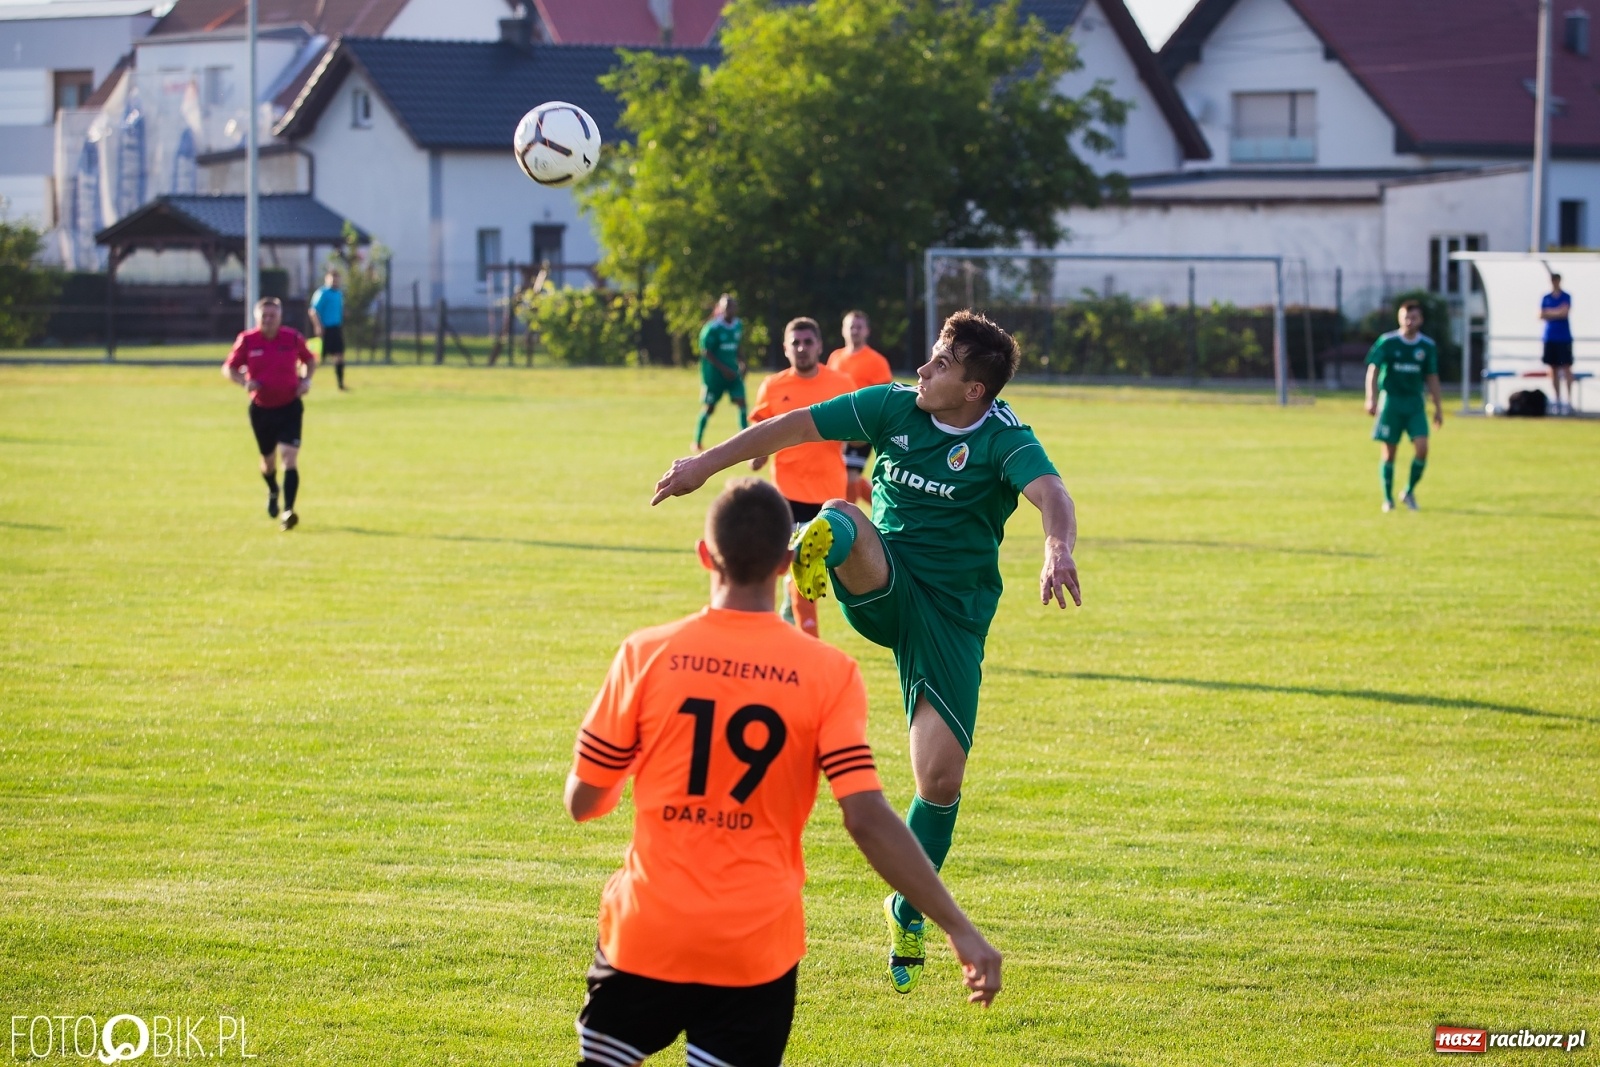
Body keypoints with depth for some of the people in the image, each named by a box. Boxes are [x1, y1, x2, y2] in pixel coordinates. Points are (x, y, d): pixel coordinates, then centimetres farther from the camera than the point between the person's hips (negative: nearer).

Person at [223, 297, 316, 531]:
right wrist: (244, 381, -18)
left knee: (290, 456, -17)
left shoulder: (293, 338, -5)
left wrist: (306, 380, -6)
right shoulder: (247, 341, -6)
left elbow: (310, 360, 13)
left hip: (289, 407, -2)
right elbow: (229, 369, 2)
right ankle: (273, 492, 50)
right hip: (261, 408, 2)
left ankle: (288, 511, -22)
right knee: (267, 458, 16)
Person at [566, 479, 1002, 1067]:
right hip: (757, 951, 0)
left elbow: (582, 801, 2)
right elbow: (867, 818, -13)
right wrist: (959, 928, -8)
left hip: (645, 935, 1)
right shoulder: (829, 673, -7)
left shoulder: (646, 654, -5)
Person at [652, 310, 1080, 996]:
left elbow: (1049, 493, -33)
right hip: (882, 585, 2)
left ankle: (908, 914, 14)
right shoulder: (894, 407, -2)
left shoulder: (1004, 440, -14)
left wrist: (1059, 550, -55)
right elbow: (793, 427, 3)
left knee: (941, 776, -7)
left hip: (953, 614, -2)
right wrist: (706, 464, 2)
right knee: (842, 520, -31)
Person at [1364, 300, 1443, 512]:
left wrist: (1438, 407, 11)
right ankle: (1388, 499, 13)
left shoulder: (1428, 345, 4)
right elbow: (1373, 369, -6)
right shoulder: (1387, 342, -5)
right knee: (1389, 452, 0)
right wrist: (1371, 398, -18)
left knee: (1422, 448, -12)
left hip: (1415, 403, 2)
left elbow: (1432, 377, 12)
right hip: (1391, 400, -2)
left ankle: (1409, 492, 7)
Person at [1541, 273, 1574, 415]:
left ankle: (1569, 400, -9)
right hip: (1550, 338, 3)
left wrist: (1550, 313, -3)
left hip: (1564, 338, -3)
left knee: (1566, 368, -8)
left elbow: (1565, 312, -12)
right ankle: (1557, 401, 8)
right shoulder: (1546, 298, 12)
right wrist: (1557, 312, -7)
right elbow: (1541, 315, 3)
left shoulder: (1566, 297, 1)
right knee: (1554, 370, 4)